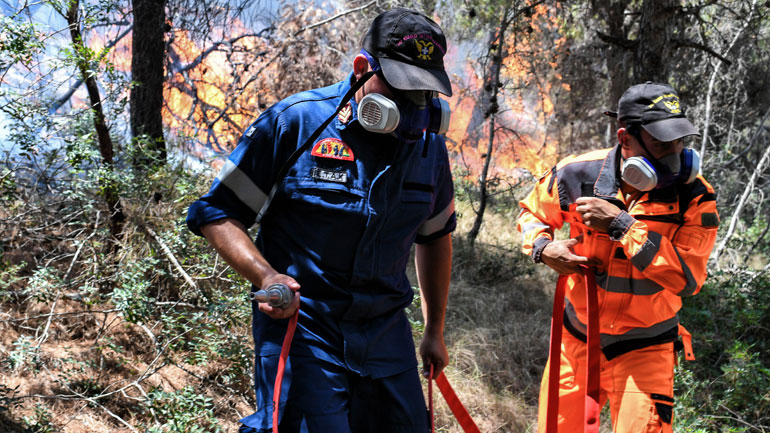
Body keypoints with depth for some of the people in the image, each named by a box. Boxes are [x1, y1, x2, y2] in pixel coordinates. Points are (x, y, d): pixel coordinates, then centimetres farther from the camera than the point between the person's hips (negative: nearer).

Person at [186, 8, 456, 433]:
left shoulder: (428, 144, 4)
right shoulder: (295, 122, -11)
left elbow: (435, 235, 19)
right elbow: (216, 214, -8)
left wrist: (435, 330, 21)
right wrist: (265, 276, -24)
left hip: (386, 333, 5)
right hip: (301, 326, -5)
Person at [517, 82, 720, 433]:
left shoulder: (695, 197, -16)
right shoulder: (578, 174, -11)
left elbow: (687, 279, -28)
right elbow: (531, 213, 9)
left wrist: (621, 225, -30)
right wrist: (543, 248, -13)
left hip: (643, 351, -2)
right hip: (577, 340, 2)